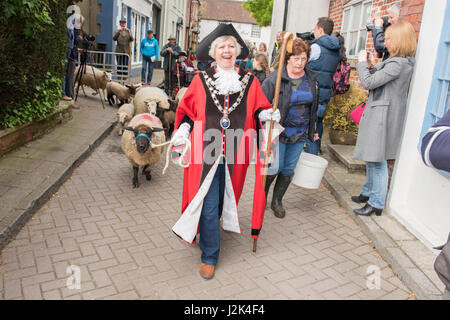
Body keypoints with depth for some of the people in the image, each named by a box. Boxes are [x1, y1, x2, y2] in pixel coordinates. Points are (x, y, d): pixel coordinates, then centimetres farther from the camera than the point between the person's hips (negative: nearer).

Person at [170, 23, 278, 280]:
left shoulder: (250, 81, 6)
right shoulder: (201, 80, 4)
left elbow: (258, 110, 9)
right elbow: (189, 111, 8)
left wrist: (267, 115, -12)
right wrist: (183, 129, -9)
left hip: (234, 154, 2)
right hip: (207, 153, -1)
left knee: (224, 199, 16)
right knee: (208, 205, 0)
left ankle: (213, 225, 48)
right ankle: (210, 256, 16)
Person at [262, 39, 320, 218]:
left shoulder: (312, 79, 7)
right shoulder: (275, 78, -11)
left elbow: (314, 107, 17)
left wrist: (314, 130, 18)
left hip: (300, 134, 5)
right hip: (278, 131, -5)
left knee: (289, 170, 10)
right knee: (274, 168, -4)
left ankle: (277, 202, 27)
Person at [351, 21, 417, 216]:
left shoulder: (397, 64, -19)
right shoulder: (405, 62, 12)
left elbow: (368, 83, -19)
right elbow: (377, 80, 17)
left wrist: (362, 62, -5)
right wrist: (372, 66, 5)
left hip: (383, 117, -10)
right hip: (378, 114, 10)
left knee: (377, 160, -3)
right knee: (371, 158, 19)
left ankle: (376, 204, 7)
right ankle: (369, 193, 33)